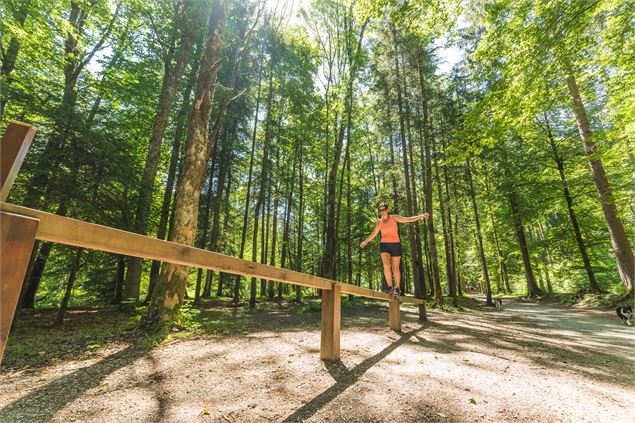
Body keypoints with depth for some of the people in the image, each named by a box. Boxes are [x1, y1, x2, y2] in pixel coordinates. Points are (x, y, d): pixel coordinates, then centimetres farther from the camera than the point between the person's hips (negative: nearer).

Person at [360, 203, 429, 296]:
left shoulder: (394, 218, 1)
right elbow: (373, 234, 19)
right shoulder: (379, 222, 8)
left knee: (395, 268, 4)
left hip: (395, 245, -1)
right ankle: (390, 287, -10)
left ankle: (397, 288, 24)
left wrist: (421, 216, -12)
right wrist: (365, 242, 23)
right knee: (386, 265, -20)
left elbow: (409, 219, -2)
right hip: (384, 245, 2)